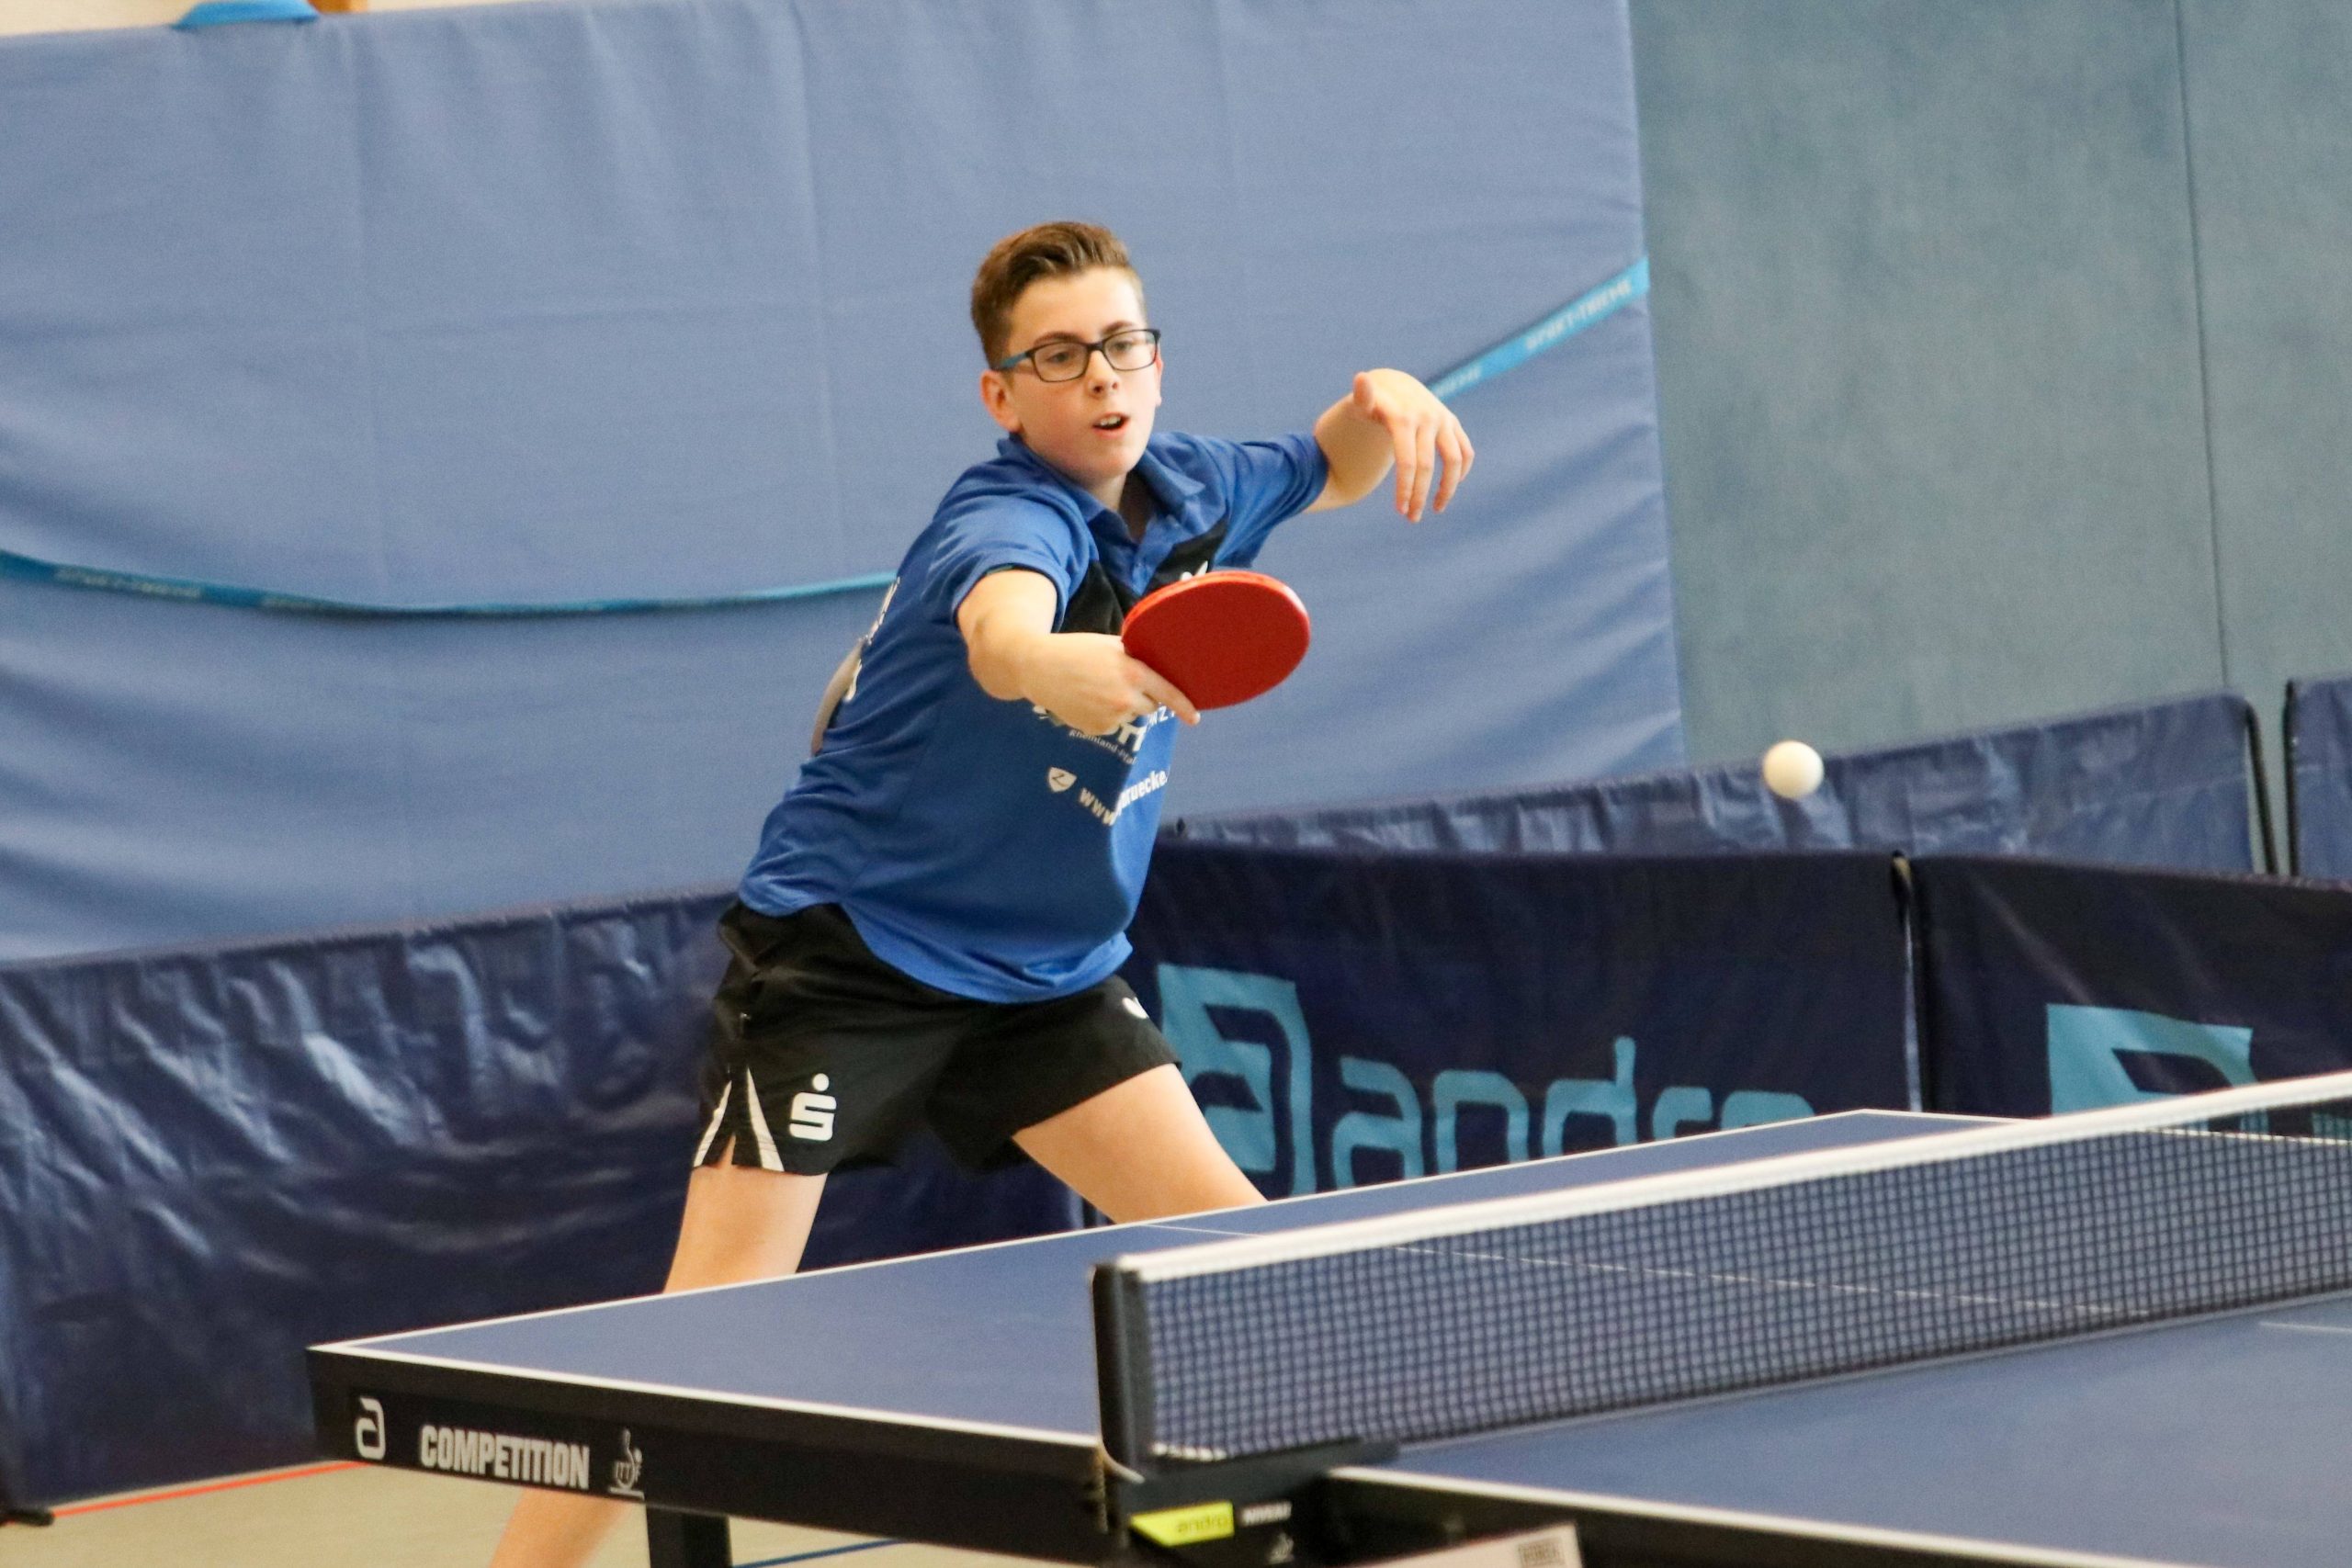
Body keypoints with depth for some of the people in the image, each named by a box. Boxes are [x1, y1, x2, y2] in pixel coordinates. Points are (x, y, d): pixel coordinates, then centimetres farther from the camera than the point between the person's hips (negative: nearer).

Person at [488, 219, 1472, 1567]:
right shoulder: (1010, 520, -23)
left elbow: (1330, 475, 23)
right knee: (717, 1319, -16)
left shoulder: (1187, 492, 1)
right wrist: (1060, 669, -73)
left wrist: (1380, 405, -1)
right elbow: (998, 632, -48)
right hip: (847, 949, -7)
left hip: (1048, 969, 7)